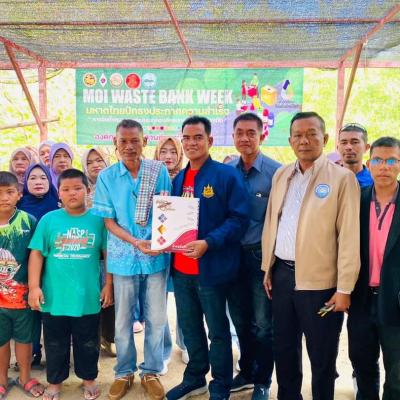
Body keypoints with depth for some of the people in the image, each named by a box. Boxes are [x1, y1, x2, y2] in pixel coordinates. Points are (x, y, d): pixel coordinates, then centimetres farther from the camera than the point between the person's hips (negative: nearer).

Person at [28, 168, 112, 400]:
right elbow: (37, 254, -2)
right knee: (55, 344, 16)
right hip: (54, 296, 1)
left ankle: (89, 378, 37)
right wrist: (34, 286, -6)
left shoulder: (98, 220, -4)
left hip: (88, 296, 0)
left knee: (88, 343, 16)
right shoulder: (48, 220, -3)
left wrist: (109, 285, -1)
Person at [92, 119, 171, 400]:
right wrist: (136, 242, -17)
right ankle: (125, 372, 31)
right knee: (123, 320, 11)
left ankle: (151, 371, 29)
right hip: (124, 256, 0)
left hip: (157, 254, 0)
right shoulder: (107, 176, -3)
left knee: (156, 318, 10)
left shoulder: (160, 171, -2)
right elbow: (108, 220, -3)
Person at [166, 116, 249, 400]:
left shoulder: (227, 175, -9)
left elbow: (239, 219, -15)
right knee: (189, 327, 19)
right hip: (181, 268, 6)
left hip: (212, 267, -6)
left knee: (218, 330, 9)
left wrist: (208, 243, -25)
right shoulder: (179, 179, 12)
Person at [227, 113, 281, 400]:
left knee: (263, 323, 9)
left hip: (261, 254, -4)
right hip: (232, 254, 4)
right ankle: (246, 371, 37)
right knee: (240, 320, 17)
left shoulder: (276, 172, -10)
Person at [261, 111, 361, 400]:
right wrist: (268, 269, 12)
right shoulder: (281, 175, 8)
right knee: (284, 349, 19)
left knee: (321, 358, 11)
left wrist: (345, 289, -12)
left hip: (319, 280, -5)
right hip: (282, 274, 5)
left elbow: (349, 236, -11)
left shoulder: (342, 178, -9)